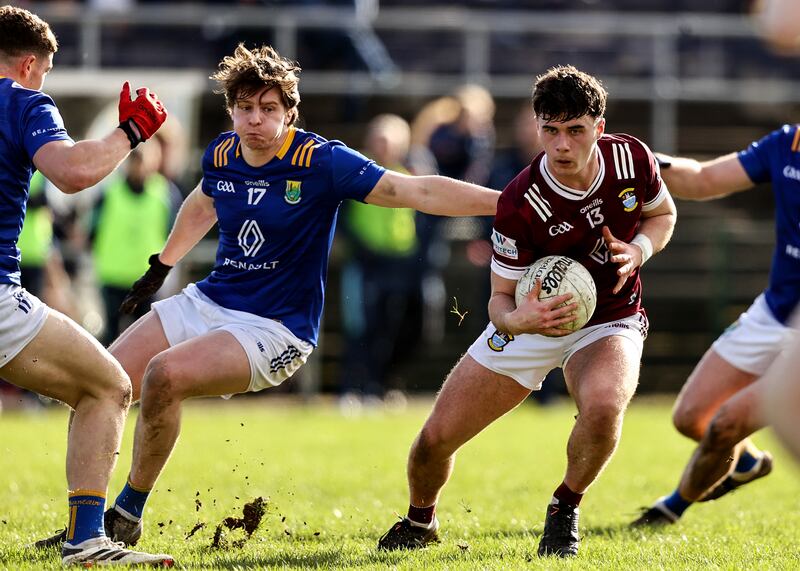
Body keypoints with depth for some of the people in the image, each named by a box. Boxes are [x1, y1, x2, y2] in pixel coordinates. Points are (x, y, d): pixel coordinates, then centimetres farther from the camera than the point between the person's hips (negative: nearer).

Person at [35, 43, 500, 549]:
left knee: (165, 374, -30)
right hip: (204, 302, 7)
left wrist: (505, 202, -30)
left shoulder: (321, 162, -16)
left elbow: (420, 192, -21)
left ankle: (127, 516, -12)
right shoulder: (222, 155, 1)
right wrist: (161, 266, 36)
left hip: (274, 330, -7)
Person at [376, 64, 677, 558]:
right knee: (436, 437, -3)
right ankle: (421, 520, 34)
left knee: (602, 406, -36)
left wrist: (638, 249, -17)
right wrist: (518, 320, -41)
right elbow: (501, 298, -16)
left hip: (609, 321, 0)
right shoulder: (519, 205, -24)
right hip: (532, 319, 0)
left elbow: (663, 214, 6)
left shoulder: (631, 157, -17)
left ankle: (566, 508, -5)